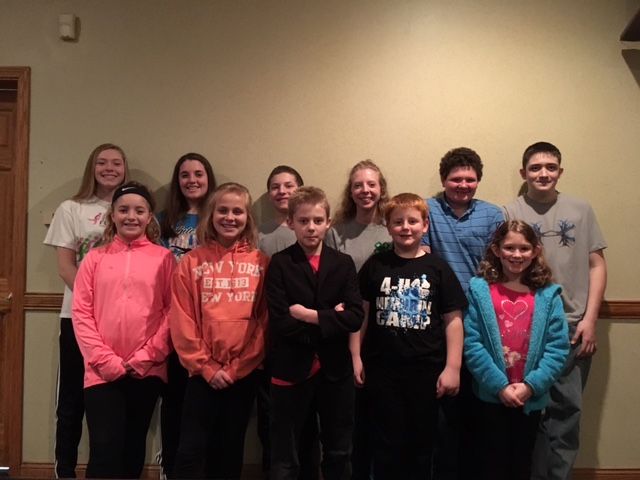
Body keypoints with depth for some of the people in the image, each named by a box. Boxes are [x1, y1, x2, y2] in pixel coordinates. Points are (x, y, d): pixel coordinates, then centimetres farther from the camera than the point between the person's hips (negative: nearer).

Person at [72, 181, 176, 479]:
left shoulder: (163, 258, 3)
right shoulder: (95, 258, 6)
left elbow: (172, 311, -2)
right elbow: (81, 312, 0)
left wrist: (147, 357, -10)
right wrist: (105, 360, -9)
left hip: (147, 371, 0)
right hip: (102, 371, 0)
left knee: (133, 447, 13)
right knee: (104, 449, -5)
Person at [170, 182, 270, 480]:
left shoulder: (261, 262, 2)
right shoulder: (192, 262, 0)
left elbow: (265, 320, -1)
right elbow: (182, 321, -3)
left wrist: (238, 366, -7)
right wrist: (205, 366, -9)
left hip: (245, 372, 1)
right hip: (203, 372, -1)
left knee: (229, 451, 15)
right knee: (191, 451, 1)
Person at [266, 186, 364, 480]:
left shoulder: (344, 263, 3)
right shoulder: (280, 264, -4)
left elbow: (355, 317, -9)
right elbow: (280, 323, -14)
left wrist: (311, 316, -17)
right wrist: (330, 317, -14)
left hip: (335, 369, 3)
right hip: (291, 370, -2)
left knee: (339, 453, 18)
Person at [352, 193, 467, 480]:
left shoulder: (438, 269, -1)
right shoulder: (375, 266, 2)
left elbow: (453, 319, -1)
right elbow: (360, 314, 4)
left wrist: (452, 367, -6)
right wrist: (356, 357, 0)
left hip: (426, 370, 0)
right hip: (382, 369, 0)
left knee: (421, 445, 13)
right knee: (387, 445, 11)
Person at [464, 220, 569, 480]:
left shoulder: (548, 295, -1)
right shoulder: (479, 291, -6)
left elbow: (558, 348, -6)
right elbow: (471, 344, -11)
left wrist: (531, 385, -15)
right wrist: (500, 385, -16)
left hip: (531, 397, 2)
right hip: (492, 395, -2)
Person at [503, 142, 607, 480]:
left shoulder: (581, 210, 7)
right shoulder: (511, 213, 3)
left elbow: (597, 265, 7)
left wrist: (589, 318, -1)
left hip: (573, 326, 1)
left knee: (567, 408, 6)